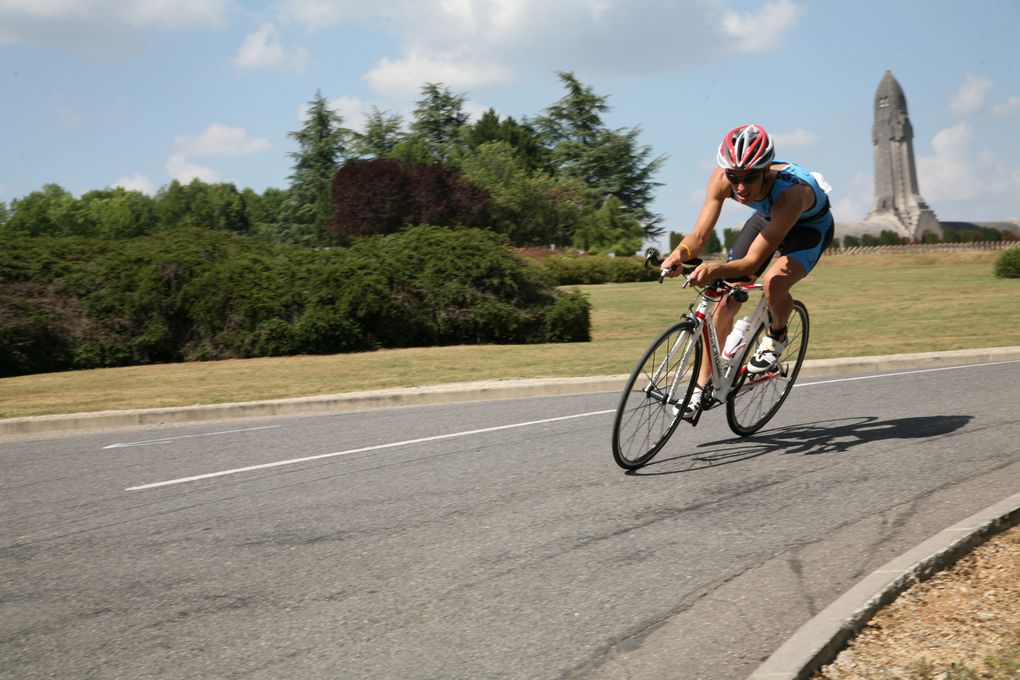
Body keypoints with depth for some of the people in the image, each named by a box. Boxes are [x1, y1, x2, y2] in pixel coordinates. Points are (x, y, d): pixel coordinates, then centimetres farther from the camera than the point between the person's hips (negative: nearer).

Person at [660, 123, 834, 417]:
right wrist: (679, 254, -49)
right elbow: (699, 234, -27)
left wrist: (716, 269, -60)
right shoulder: (721, 179, -31)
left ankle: (776, 337, -1)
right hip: (766, 217, 5)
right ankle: (702, 387, 8)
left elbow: (752, 261, -42)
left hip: (810, 226, -5)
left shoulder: (791, 194, -43)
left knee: (774, 283, -35)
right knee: (726, 301, -5)